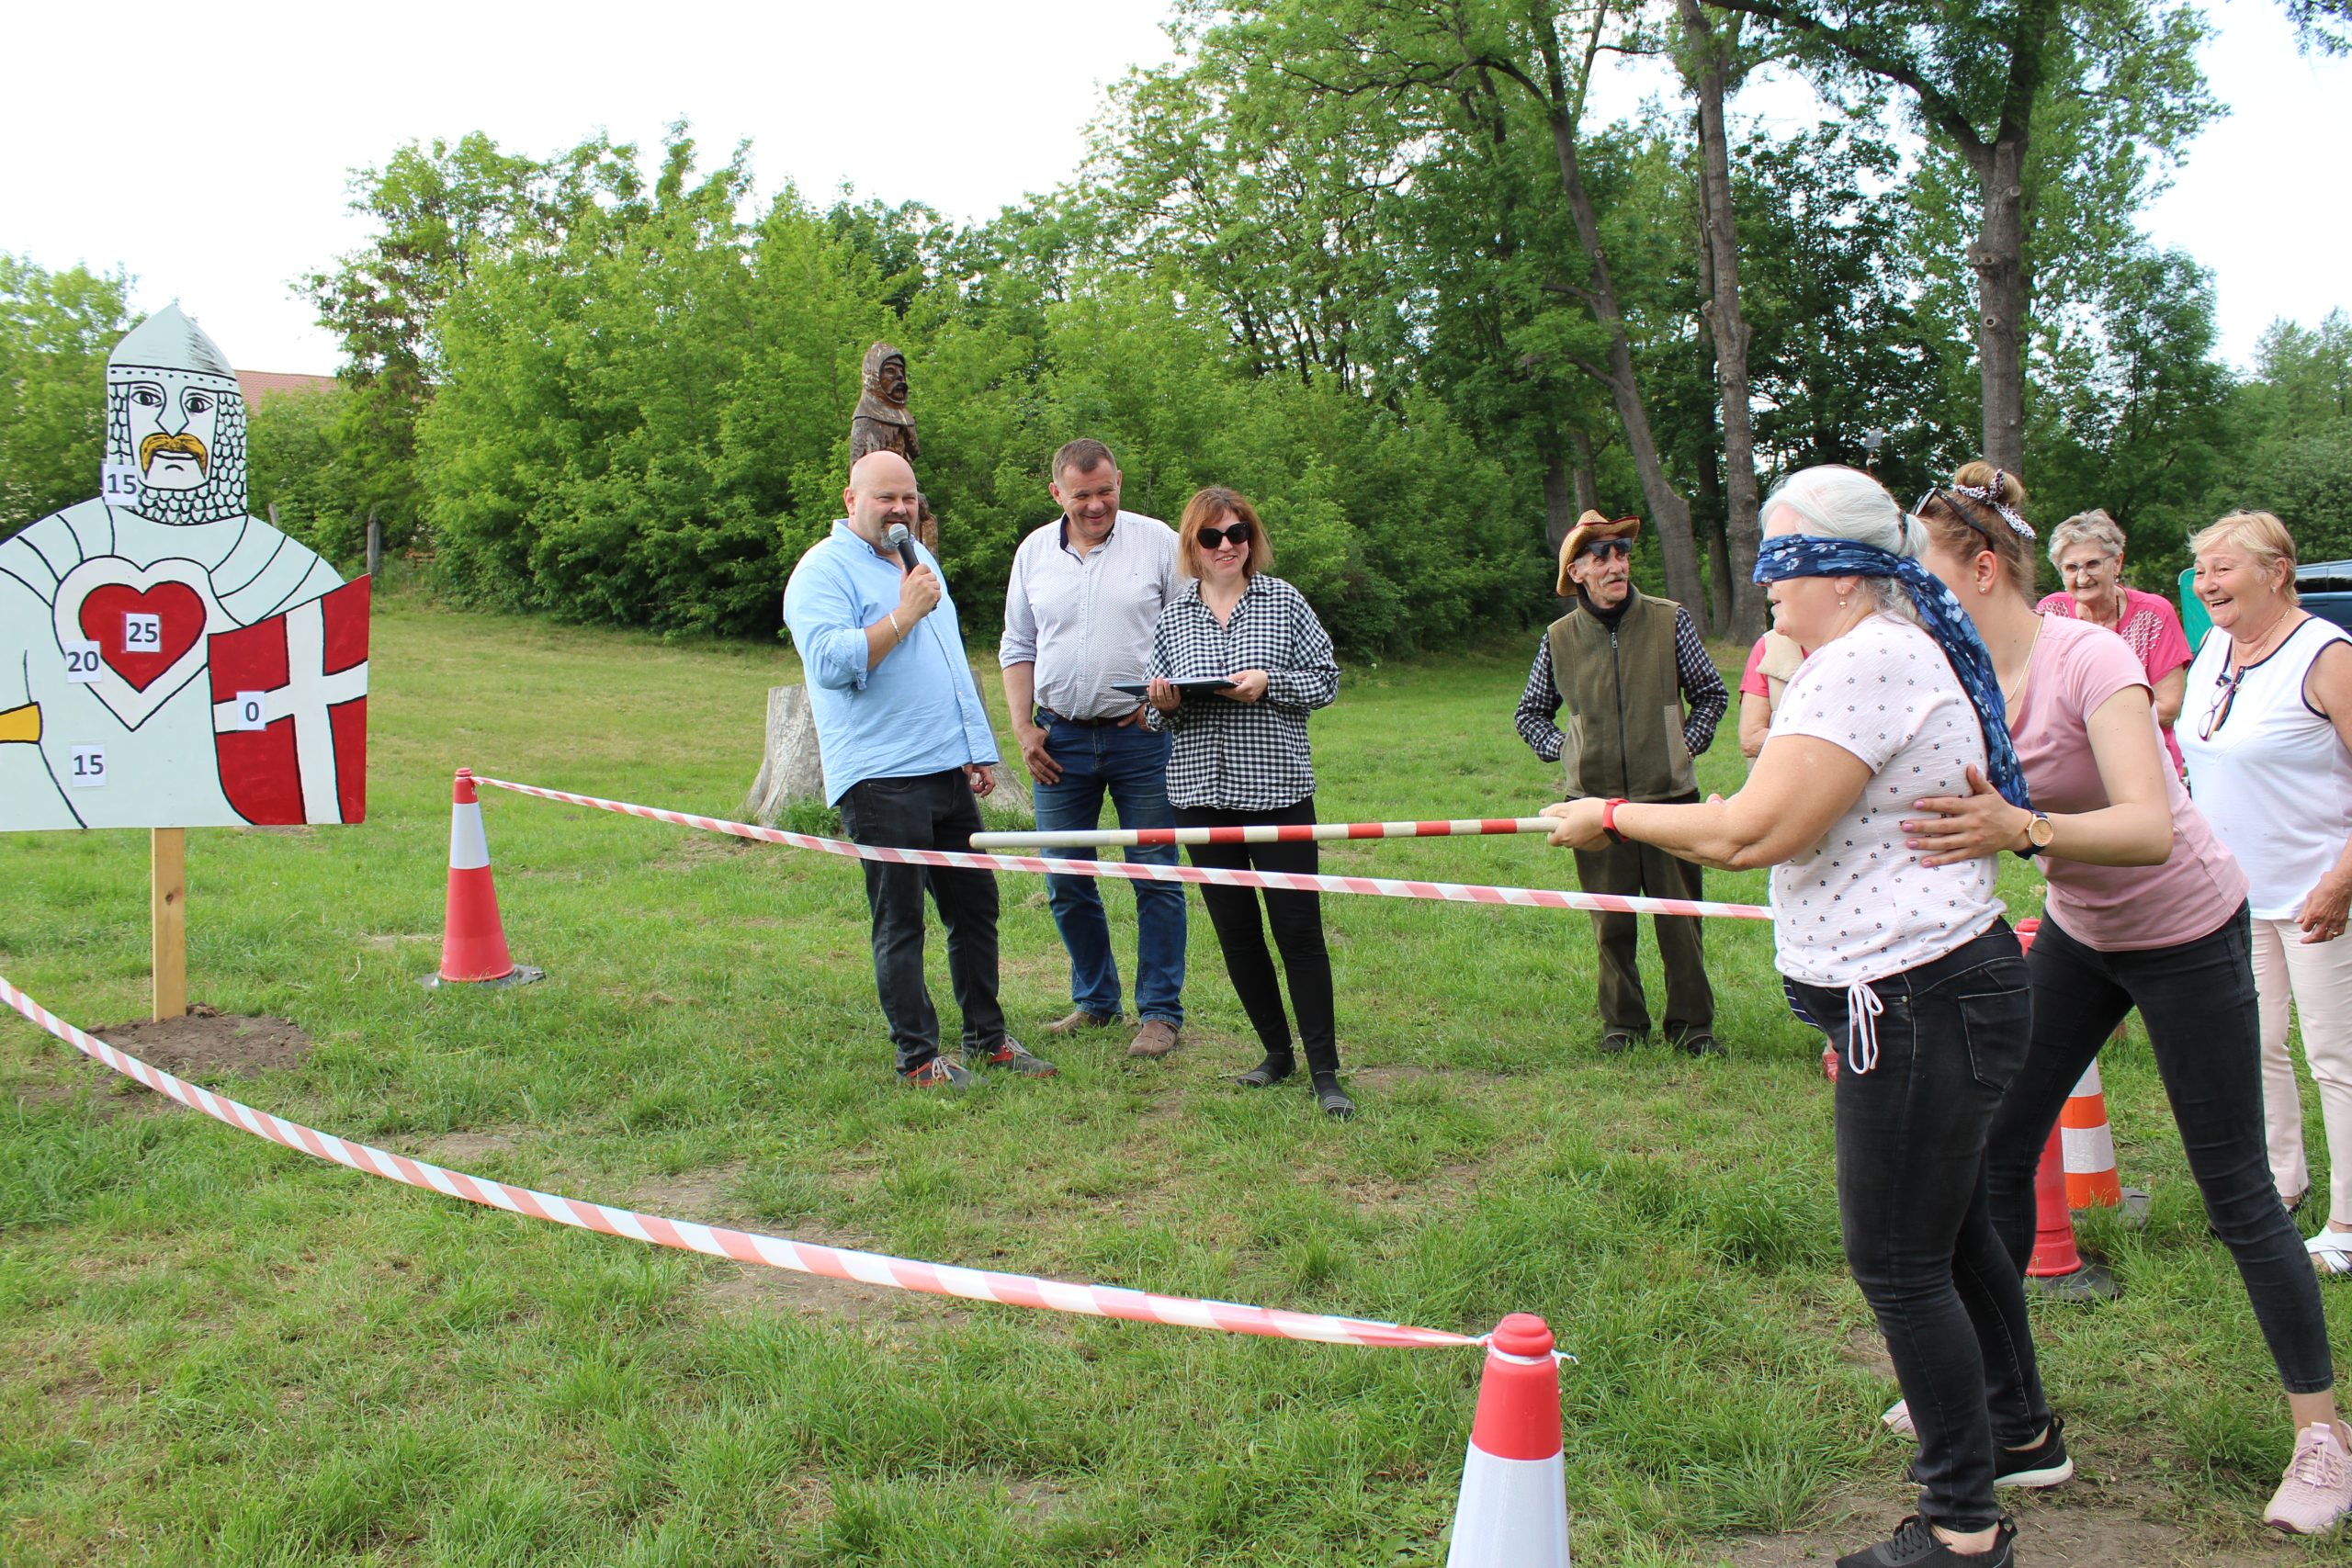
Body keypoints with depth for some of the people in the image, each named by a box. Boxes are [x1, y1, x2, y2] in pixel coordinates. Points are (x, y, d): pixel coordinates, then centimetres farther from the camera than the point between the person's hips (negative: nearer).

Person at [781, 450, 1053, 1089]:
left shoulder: (920, 558, 19)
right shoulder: (824, 570, -7)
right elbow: (829, 662, -22)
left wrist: (980, 749, 22)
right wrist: (904, 615, -20)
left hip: (948, 770, 8)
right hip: (879, 779, -8)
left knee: (976, 905, 12)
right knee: (900, 922, -2)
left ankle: (987, 1037, 23)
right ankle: (918, 1057, 7)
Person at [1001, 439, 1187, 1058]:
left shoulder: (1157, 542, -2)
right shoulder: (1034, 552, 8)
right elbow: (1017, 648, 15)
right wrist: (1023, 728, 5)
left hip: (1140, 735, -3)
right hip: (1061, 739, 4)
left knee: (1155, 877, -1)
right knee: (1065, 882, 8)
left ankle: (1161, 1012, 9)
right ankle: (1094, 1001, 25)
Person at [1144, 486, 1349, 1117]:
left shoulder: (1283, 601, 2)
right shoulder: (1173, 616, 9)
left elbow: (1326, 680, 2)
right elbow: (1160, 706, 15)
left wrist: (1269, 682, -14)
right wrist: (1165, 703, -8)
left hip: (1278, 787, -3)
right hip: (1201, 790, 3)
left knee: (1298, 927, -6)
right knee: (1235, 931, 9)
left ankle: (1324, 1071, 1)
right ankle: (1277, 1052, 24)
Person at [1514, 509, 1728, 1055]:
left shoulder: (1670, 621, 0)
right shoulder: (1559, 639, 2)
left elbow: (1711, 694, 12)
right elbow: (1529, 712, 16)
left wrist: (1688, 743, 1)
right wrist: (1560, 748, 2)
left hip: (1669, 795, -1)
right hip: (1596, 802, 1)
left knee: (1679, 917, 5)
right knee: (1610, 924, 8)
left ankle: (1691, 1023, 16)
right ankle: (1622, 1022, 20)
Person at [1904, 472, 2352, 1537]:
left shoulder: (2088, 660, -28)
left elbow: (2150, 826, -40)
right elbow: (1950, 818, -12)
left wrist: (2021, 829, -56)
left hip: (2187, 936, -6)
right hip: (2079, 932, 7)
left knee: (2235, 1191, 1)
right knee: (1995, 1151, 2)